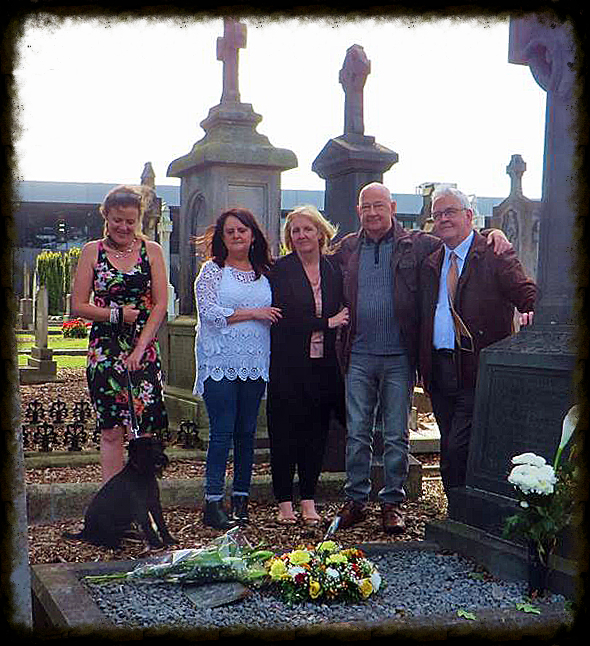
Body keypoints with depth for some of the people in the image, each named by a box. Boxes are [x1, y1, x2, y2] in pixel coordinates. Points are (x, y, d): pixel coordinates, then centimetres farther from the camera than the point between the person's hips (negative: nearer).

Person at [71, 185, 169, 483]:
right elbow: (78, 305, 2)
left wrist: (140, 348, -8)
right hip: (105, 349, 0)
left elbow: (160, 305, 0)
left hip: (144, 348, 0)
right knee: (111, 431, -1)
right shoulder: (92, 251, 5)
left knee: (145, 431, -2)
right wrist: (116, 314, -11)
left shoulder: (151, 250, 5)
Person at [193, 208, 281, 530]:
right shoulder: (212, 270, 1)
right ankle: (213, 502, -1)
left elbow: (272, 315, 21)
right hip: (220, 362, -4)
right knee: (222, 432, -7)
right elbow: (209, 312, -11)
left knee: (247, 432, 7)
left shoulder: (264, 273, 14)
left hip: (255, 364, 4)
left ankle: (241, 498, 16)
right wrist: (254, 313, -10)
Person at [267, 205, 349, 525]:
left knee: (316, 431, 7)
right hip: (288, 365, -3)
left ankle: (309, 501, 16)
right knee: (284, 432, 2)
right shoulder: (281, 270, -2)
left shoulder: (334, 269, 9)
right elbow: (284, 316, -11)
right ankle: (284, 502, 12)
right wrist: (326, 323, -12)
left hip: (324, 364, 3)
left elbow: (343, 313, 12)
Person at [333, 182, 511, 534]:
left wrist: (493, 234, -10)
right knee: (357, 432, 6)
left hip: (399, 357, -1)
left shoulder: (416, 244, 3)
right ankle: (355, 500, 18)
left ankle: (393, 502, 16)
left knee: (397, 435, 5)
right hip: (359, 356, 2)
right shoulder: (347, 248, 9)